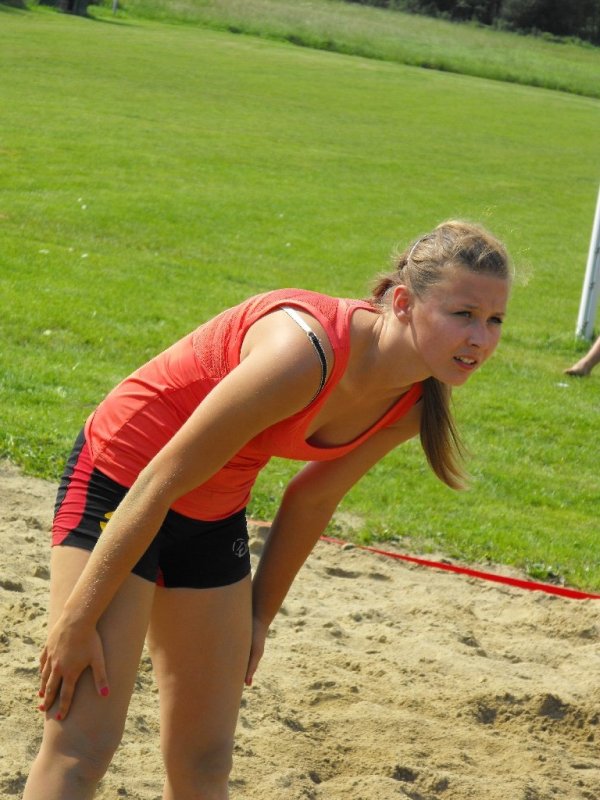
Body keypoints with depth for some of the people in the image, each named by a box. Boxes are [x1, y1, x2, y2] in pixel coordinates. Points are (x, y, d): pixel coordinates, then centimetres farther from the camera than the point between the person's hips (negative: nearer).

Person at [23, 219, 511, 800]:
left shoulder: (413, 404, -9)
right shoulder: (305, 352, -33)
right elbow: (161, 481, -27)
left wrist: (260, 615, 16)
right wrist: (77, 620, -21)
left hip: (214, 520, 8)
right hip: (120, 486, -8)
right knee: (82, 745, -14)